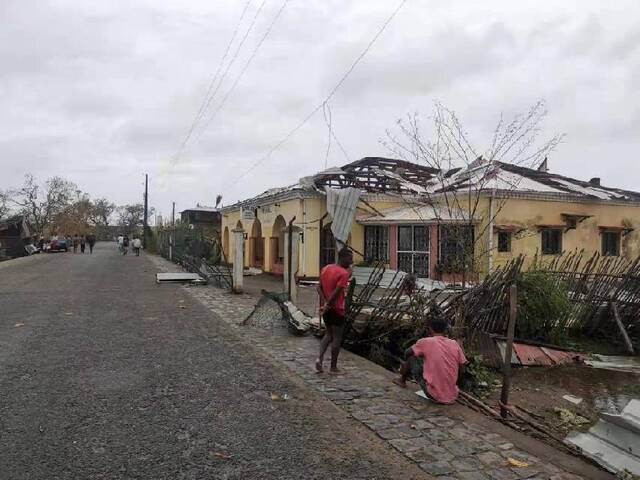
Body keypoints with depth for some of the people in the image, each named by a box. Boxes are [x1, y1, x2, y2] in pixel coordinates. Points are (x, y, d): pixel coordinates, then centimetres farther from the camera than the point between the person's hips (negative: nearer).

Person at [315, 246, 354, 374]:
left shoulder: (325, 269, 7)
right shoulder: (344, 273, -17)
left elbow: (319, 288, 4)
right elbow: (336, 292, -23)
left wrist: (324, 303, -3)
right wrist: (328, 305, -14)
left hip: (326, 309, 7)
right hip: (337, 309, -7)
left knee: (328, 334, 21)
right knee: (337, 338, 5)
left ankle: (320, 358, 6)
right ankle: (333, 367, 13)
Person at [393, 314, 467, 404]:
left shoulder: (425, 342, -8)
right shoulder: (455, 344, 2)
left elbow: (407, 353, 9)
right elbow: (462, 371, 9)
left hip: (434, 395, -4)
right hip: (452, 397, 4)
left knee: (412, 359, 14)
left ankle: (402, 380, 37)